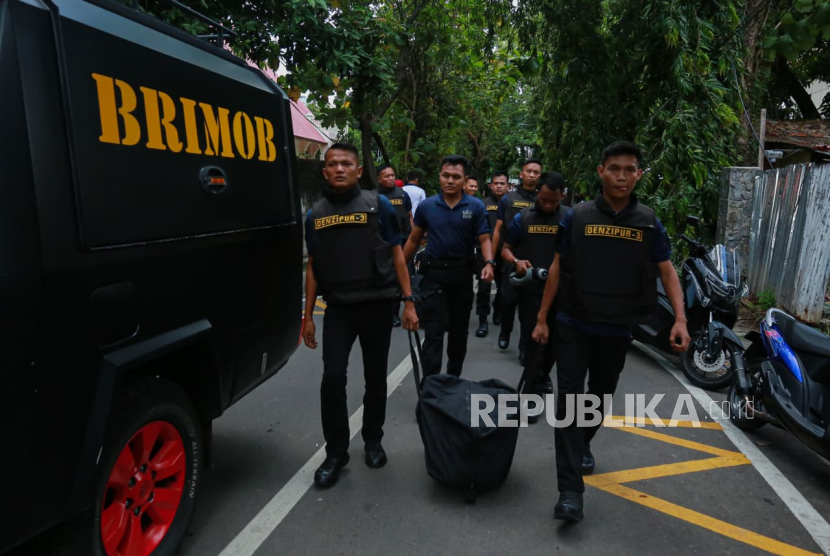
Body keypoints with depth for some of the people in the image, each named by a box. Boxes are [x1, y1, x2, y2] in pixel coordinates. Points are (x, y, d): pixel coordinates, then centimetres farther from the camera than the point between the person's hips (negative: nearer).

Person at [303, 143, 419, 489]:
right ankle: (336, 452, 14)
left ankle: (373, 441, 31)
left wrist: (409, 302, -6)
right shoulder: (316, 214, 6)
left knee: (375, 379, 10)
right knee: (332, 378, -5)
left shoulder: (378, 205, -2)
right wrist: (308, 316, 7)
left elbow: (396, 254, 0)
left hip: (376, 305, -1)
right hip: (337, 308, 2)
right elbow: (313, 266, 10)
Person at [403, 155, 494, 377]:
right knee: (433, 332, -4)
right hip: (433, 273, -1)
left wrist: (489, 263, -26)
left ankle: (454, 378, 34)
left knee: (459, 331, 16)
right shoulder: (426, 206, -1)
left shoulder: (476, 206, -4)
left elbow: (484, 239, -8)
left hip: (462, 273, 1)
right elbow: (414, 240, 7)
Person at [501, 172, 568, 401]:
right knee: (532, 340, -2)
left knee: (555, 339, 17)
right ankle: (533, 393, 4)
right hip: (530, 288, -1)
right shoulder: (523, 217, 1)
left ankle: (543, 376, 42)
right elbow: (506, 249, 6)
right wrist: (516, 261, -15)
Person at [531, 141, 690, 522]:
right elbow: (557, 268, 1)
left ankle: (583, 445, 45)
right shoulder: (578, 217, -4)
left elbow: (667, 272, 3)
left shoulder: (649, 223, 0)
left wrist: (680, 319, -11)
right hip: (574, 325, -2)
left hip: (617, 330, 2)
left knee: (601, 396, 18)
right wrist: (541, 318, 0)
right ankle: (570, 489, -4)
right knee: (569, 398, -7)